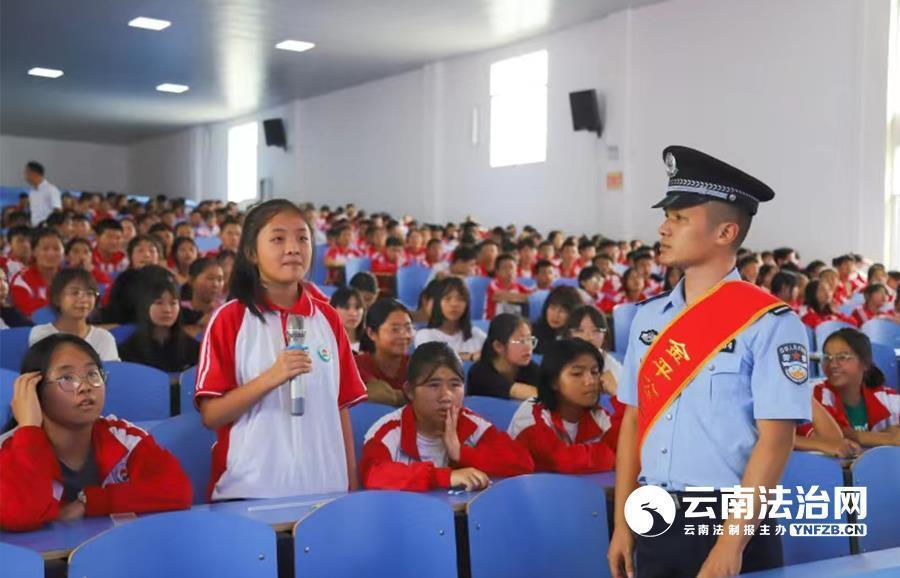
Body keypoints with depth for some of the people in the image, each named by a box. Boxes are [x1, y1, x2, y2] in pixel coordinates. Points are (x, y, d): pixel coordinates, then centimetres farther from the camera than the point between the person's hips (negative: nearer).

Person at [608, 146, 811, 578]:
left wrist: (731, 543, -17)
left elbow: (775, 441, -14)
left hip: (729, 521, -5)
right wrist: (622, 524, 6)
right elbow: (633, 422, 9)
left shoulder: (769, 323, -11)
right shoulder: (648, 316, 6)